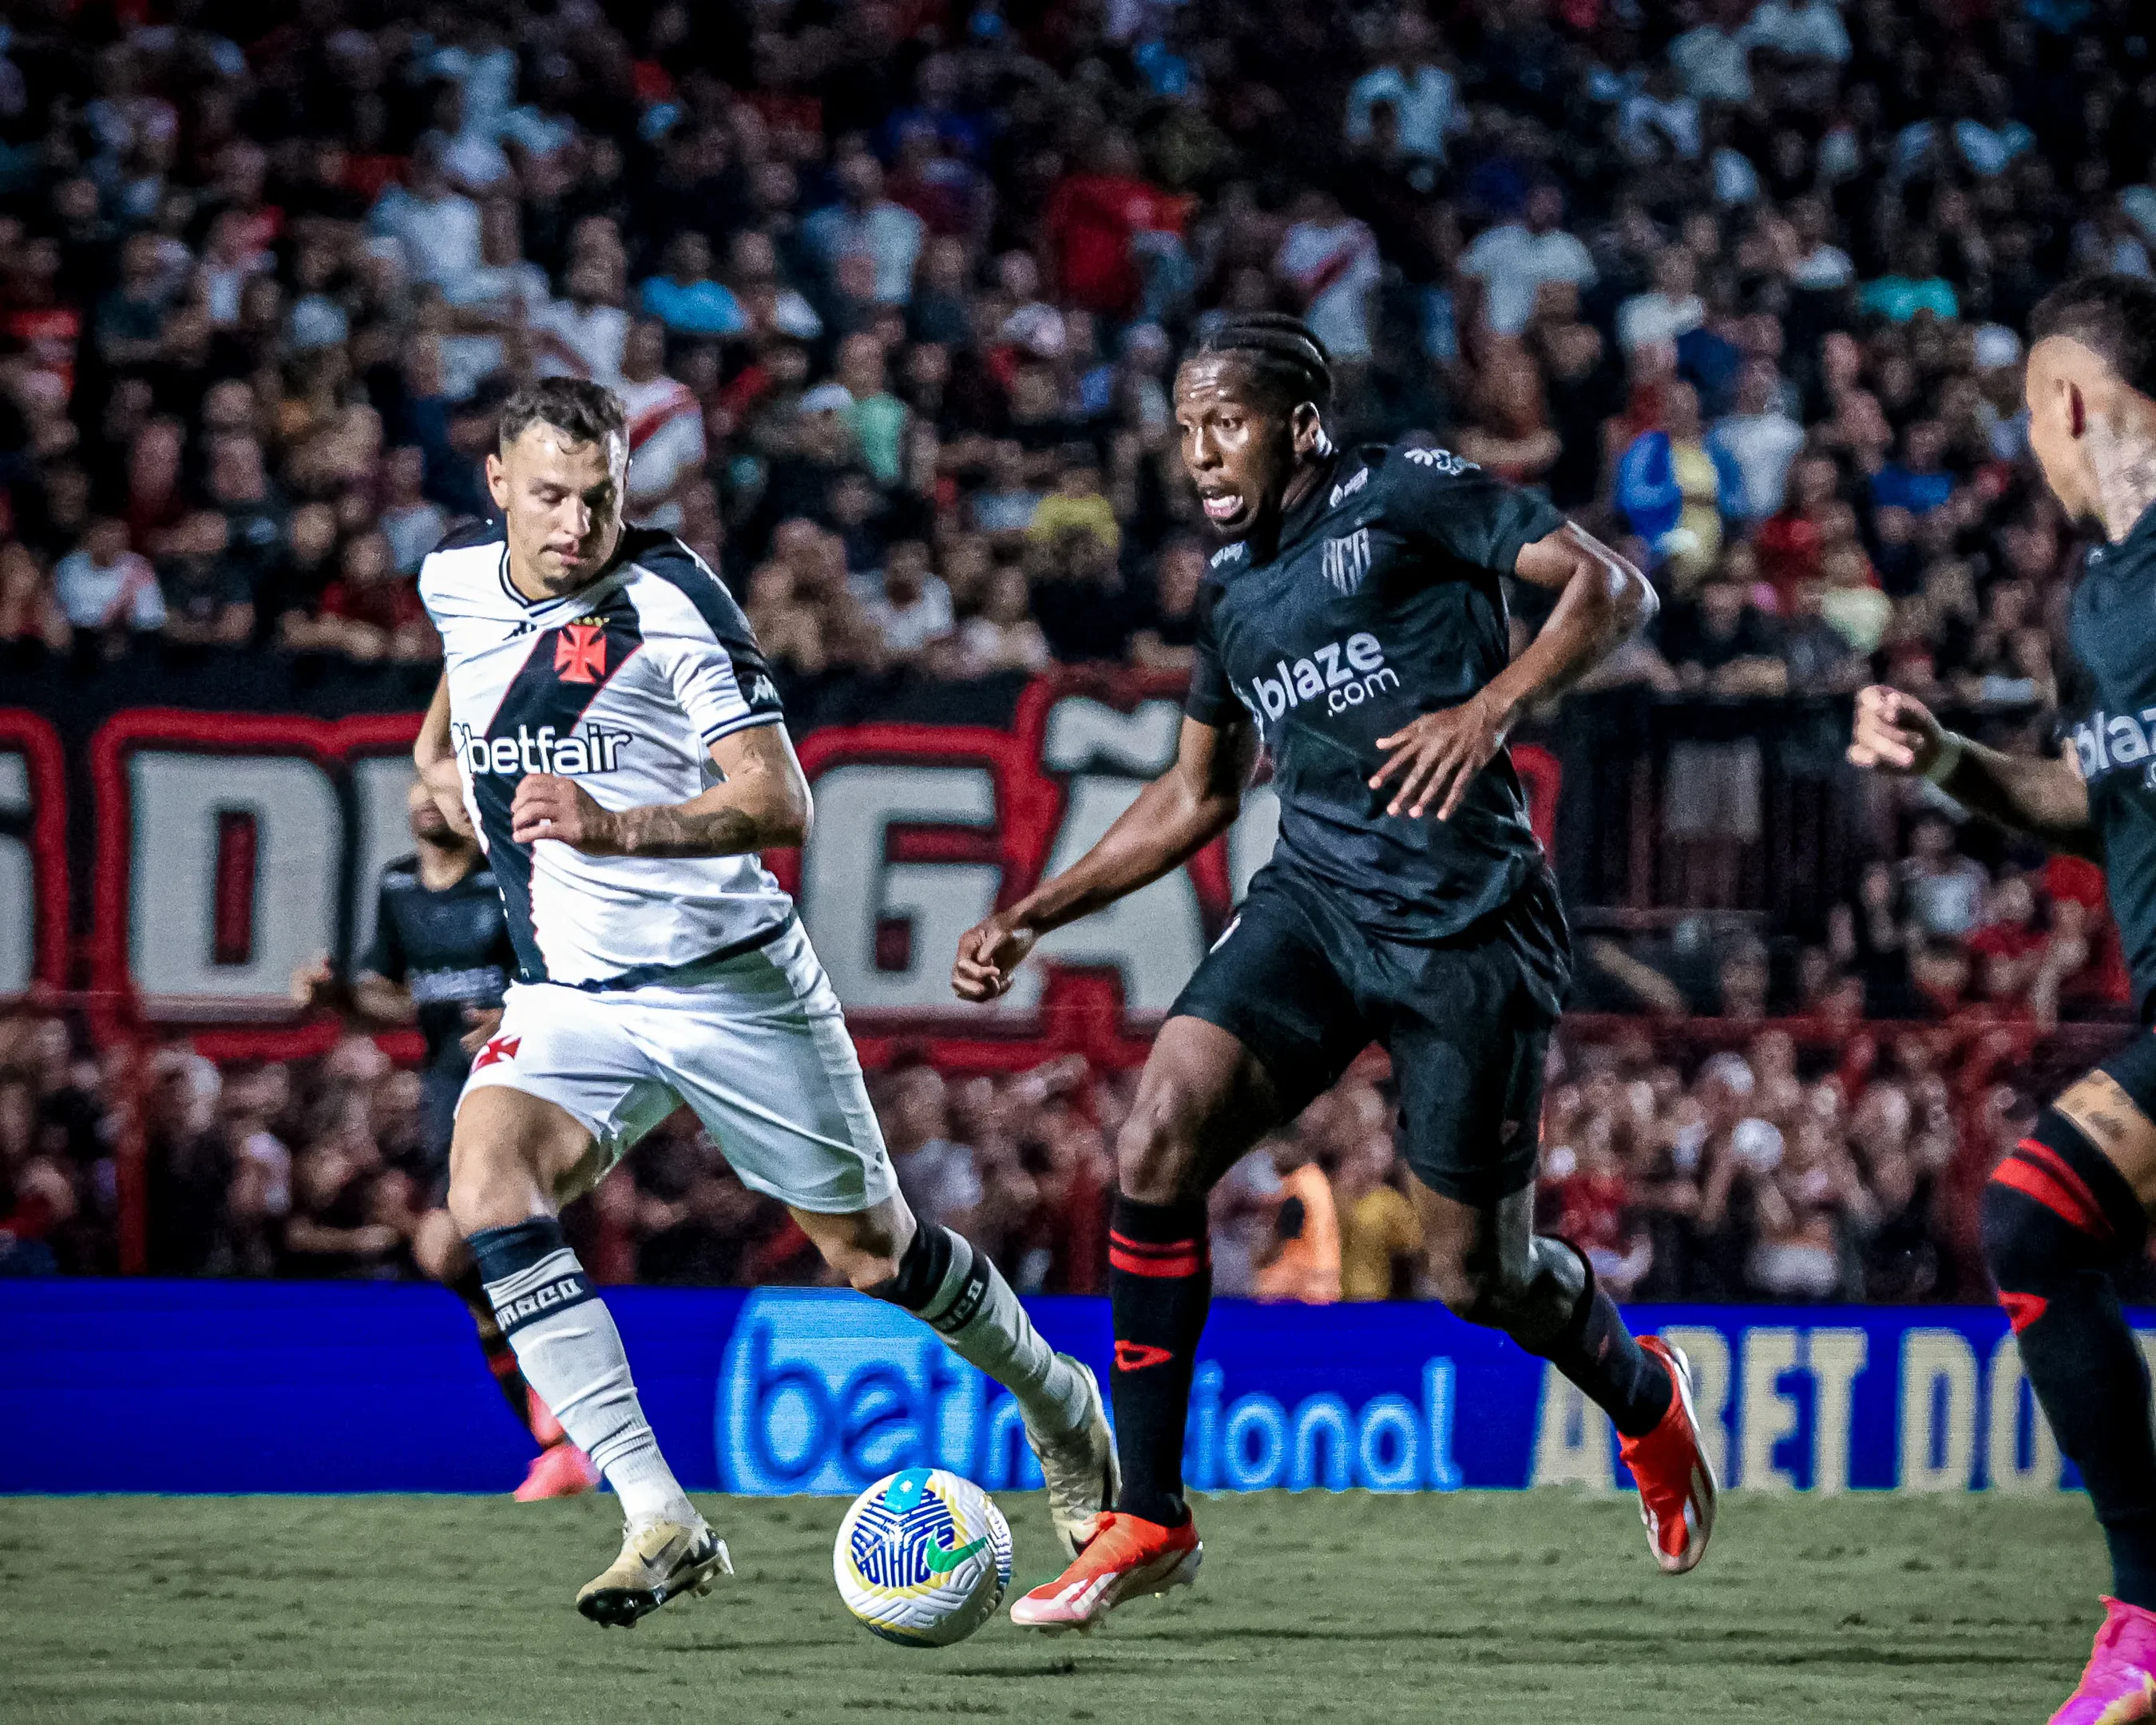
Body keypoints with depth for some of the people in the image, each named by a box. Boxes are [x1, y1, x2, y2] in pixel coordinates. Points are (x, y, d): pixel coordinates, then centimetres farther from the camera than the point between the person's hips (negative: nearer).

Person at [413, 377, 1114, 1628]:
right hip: (571, 997, 4)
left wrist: (617, 828, -37)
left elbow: (781, 803, -23)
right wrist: (442, 753, 18)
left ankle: (1058, 1404, 41)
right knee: (489, 1183, -26)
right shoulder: (457, 577, 1)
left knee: (874, 1255, 8)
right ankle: (662, 1521, -28)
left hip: (734, 983, -4)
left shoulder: (669, 597, -16)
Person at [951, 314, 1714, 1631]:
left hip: (1470, 924, -6)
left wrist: (1494, 708, -25)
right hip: (1313, 902, 6)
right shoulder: (1233, 587, 15)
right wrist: (1036, 917, 18)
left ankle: (1646, 1399, 36)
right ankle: (1148, 1519, -9)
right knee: (1157, 1146, -17)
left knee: (1477, 1275, 0)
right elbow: (1196, 798, 26)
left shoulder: (1405, 495, -5)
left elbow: (1613, 589, -10)